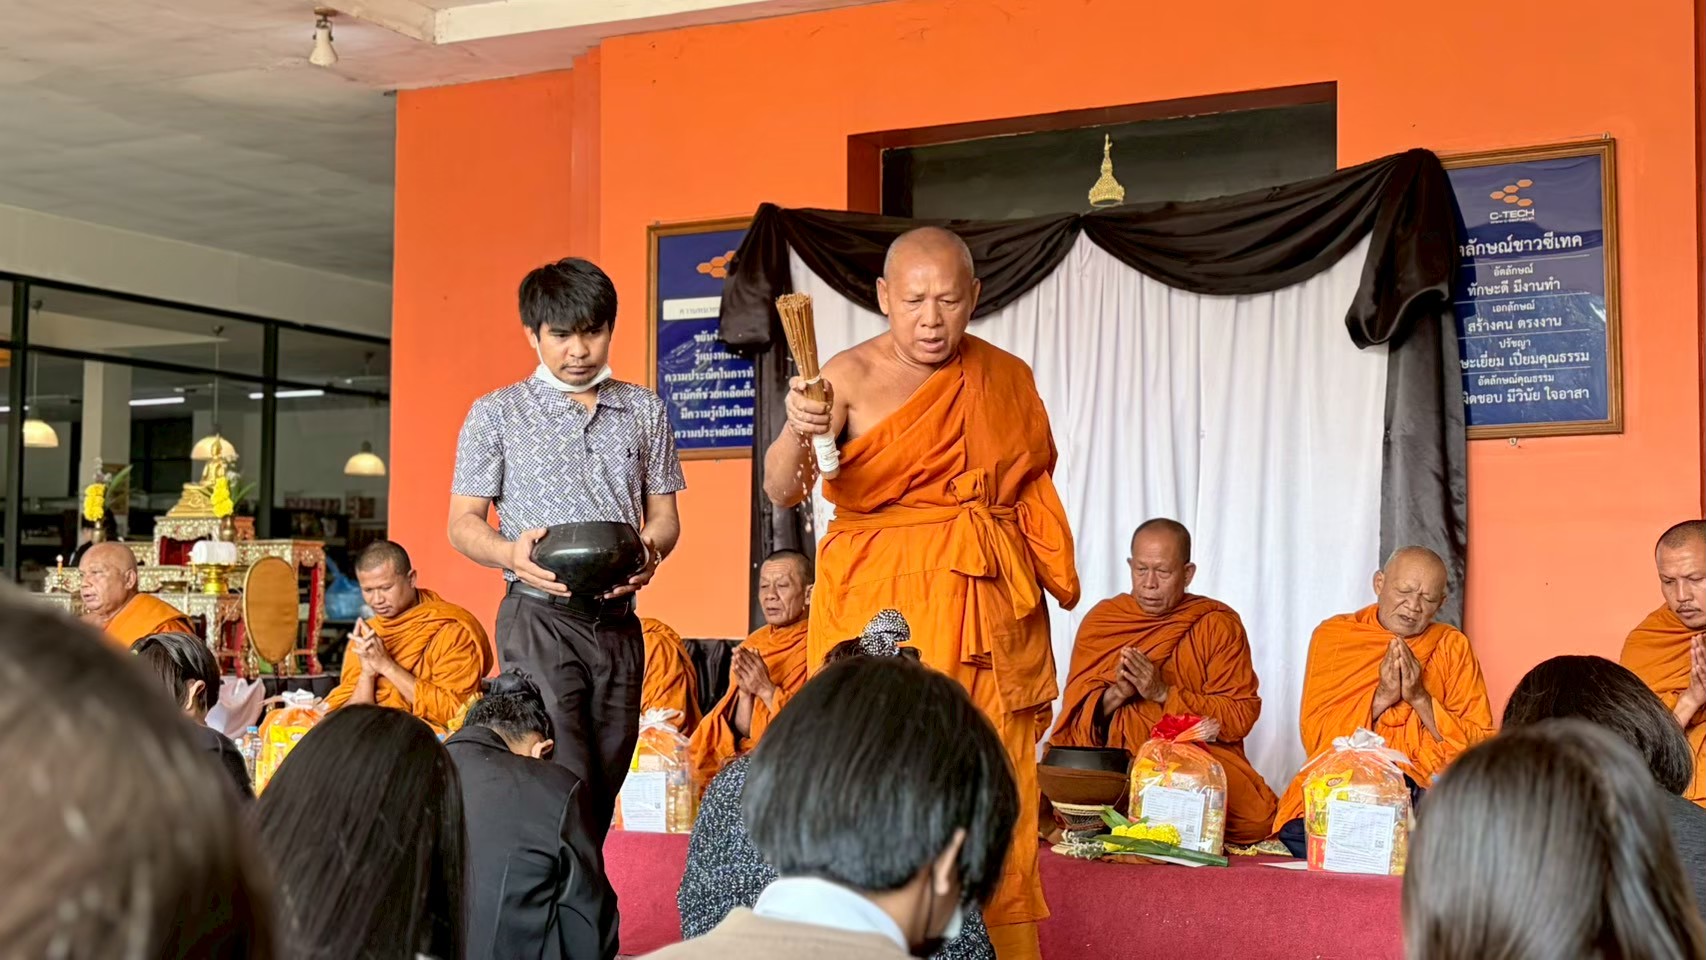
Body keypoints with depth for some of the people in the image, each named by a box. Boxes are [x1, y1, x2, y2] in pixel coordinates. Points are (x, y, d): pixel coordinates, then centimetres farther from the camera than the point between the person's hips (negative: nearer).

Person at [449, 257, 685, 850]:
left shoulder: (644, 411, 12)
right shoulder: (497, 413, 4)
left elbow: (664, 515, 13)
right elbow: (463, 522, 3)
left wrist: (649, 550, -11)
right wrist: (510, 552, -19)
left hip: (618, 620, 4)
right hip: (540, 616, -4)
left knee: (603, 791, 8)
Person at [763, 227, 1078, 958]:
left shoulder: (1008, 381, 7)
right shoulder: (851, 376, -4)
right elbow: (780, 491, -14)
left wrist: (1040, 598, 12)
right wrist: (797, 431, -34)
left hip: (985, 614, 3)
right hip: (877, 606, -2)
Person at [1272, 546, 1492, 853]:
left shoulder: (1452, 646, 8)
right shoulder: (1332, 636, 5)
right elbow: (1314, 738, -3)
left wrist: (1421, 698, -12)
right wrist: (1380, 698, -14)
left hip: (1424, 791, 0)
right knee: (1299, 833, -32)